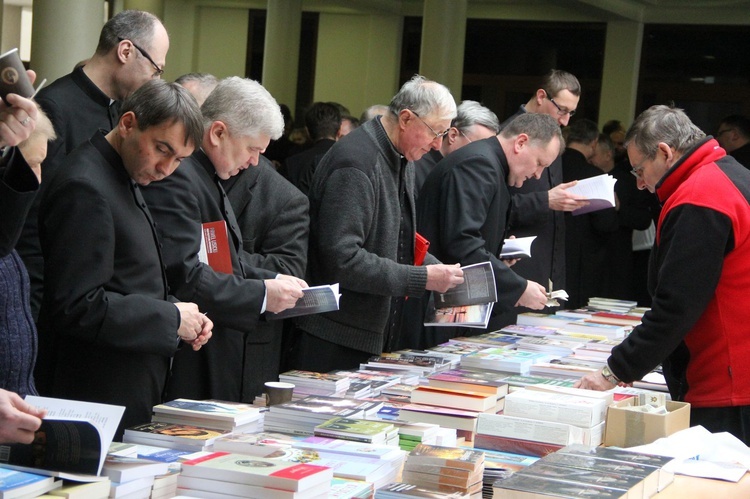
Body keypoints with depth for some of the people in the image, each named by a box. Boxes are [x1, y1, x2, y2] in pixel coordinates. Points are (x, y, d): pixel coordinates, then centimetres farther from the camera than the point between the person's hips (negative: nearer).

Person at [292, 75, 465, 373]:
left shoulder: (402, 160, 12)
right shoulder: (355, 162, -19)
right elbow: (341, 258, -25)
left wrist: (442, 272, 4)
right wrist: (423, 278, -22)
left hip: (378, 334, 9)